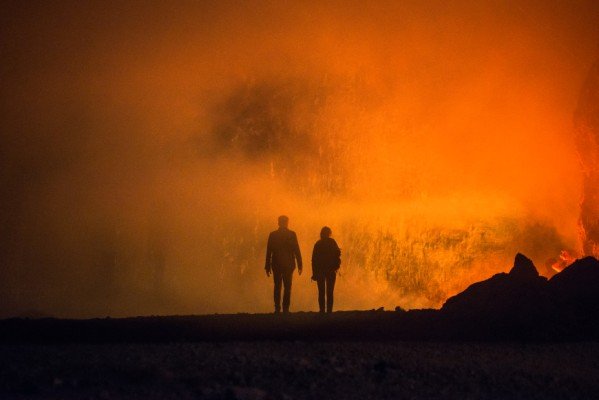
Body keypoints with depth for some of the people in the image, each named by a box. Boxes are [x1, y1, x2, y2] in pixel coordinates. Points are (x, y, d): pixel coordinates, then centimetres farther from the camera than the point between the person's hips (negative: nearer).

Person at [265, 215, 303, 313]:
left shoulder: (272, 235, 1)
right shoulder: (292, 234, -4)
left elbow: (268, 252, 2)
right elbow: (296, 250, -5)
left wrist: (268, 266, 6)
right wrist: (300, 265, -1)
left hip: (276, 265, 2)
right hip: (288, 264, -2)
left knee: (277, 287, 10)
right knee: (287, 287, 3)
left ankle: (277, 308, 3)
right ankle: (285, 308, -4)